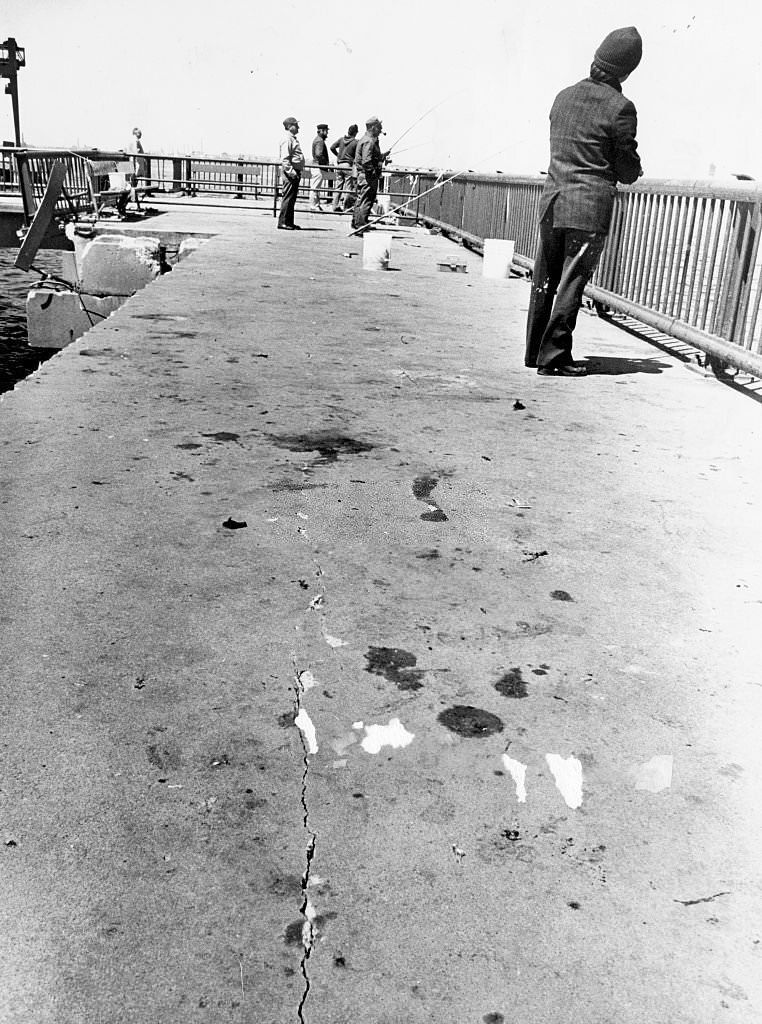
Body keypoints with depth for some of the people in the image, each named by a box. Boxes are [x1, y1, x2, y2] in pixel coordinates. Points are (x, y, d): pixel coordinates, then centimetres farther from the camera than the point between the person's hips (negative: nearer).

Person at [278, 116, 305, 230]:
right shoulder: (287, 140, -11)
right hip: (290, 173, -10)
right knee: (288, 198, -8)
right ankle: (283, 222, -5)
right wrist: (291, 171, -23)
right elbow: (284, 159, -18)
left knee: (292, 199, 11)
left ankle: (289, 222, 16)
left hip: (296, 172, 10)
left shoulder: (294, 139, 19)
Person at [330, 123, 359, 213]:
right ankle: (344, 206, -3)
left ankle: (335, 206, 9)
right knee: (348, 187, 0)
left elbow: (332, 148, 4)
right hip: (349, 165, -5)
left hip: (339, 165, 5)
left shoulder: (341, 139, 5)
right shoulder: (356, 142, -8)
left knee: (338, 186, 9)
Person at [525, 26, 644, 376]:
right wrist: (636, 169, 18)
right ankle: (553, 357, 2)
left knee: (544, 281, 12)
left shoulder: (564, 96, 9)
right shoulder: (620, 108, -9)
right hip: (590, 206, -6)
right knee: (571, 284, 0)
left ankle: (534, 351, 20)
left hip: (552, 200, 6)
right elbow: (628, 171, -5)